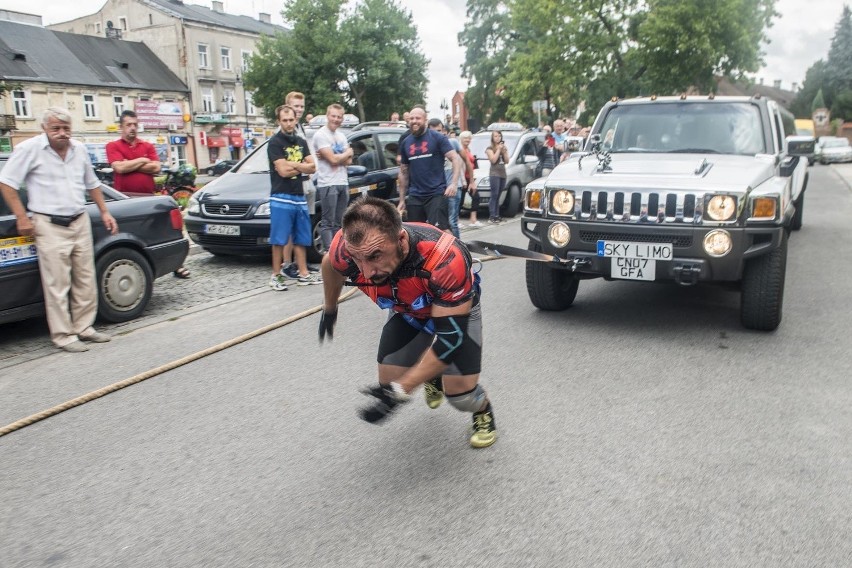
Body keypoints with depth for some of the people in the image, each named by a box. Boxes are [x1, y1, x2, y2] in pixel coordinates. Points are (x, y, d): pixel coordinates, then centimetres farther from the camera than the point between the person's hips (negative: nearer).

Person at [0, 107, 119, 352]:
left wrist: (104, 212, 16)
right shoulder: (29, 149, -8)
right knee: (57, 284, -4)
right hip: (50, 226, -6)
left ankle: (84, 327, 20)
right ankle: (63, 335, 3)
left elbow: (92, 184, 21)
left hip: (80, 222, 6)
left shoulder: (79, 149, 9)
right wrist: (22, 219, -10)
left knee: (86, 280, 8)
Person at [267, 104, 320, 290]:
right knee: (279, 240, -4)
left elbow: (312, 167, 5)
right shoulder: (275, 143, -4)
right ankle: (276, 275, 3)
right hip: (281, 198, -6)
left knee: (301, 239, 9)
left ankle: (303, 273, 15)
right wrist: (302, 167, -2)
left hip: (300, 197, 6)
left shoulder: (301, 142, 15)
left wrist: (292, 165, -8)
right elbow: (283, 171, -14)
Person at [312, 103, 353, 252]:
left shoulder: (341, 136, 16)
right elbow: (333, 160, -17)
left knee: (338, 223, 11)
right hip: (327, 184, -7)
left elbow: (348, 161, 6)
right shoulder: (320, 135, -7)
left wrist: (332, 157, -11)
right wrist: (348, 152, 1)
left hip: (343, 183, 7)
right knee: (328, 222, -5)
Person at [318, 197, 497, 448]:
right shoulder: (346, 248, -33)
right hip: (408, 311, 4)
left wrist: (400, 390, -38)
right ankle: (432, 377, 34)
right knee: (390, 379, -1)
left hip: (457, 308, -4)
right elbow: (331, 265, -5)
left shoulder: (445, 258, -46)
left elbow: (452, 336, -37)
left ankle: (484, 414, 21)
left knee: (459, 390, -16)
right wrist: (329, 310, 12)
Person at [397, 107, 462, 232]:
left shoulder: (437, 138, -2)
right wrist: (402, 200, 16)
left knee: (440, 231, -14)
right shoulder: (406, 142, 13)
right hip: (414, 197, 5)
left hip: (437, 194, -5)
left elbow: (456, 159, -8)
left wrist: (453, 183, -23)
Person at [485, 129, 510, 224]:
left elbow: (507, 161, 11)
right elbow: (493, 160, -11)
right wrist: (498, 149, -8)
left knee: (498, 196, 4)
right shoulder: (489, 148, 2)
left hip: (503, 174, 5)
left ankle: (497, 215, 6)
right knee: (494, 195, -13)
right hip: (494, 174, -5)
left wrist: (504, 150, -1)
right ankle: (491, 216, -15)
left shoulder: (503, 147, 19)